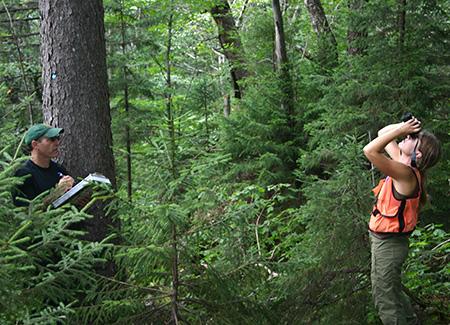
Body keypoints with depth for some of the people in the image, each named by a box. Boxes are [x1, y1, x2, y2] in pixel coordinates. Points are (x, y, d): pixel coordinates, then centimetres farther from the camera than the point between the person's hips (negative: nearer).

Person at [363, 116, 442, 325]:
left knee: (384, 297, 4)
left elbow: (370, 151, -39)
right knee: (391, 290, 27)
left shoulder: (406, 173, -28)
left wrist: (401, 129, -32)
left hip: (388, 244, -10)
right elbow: (383, 134, 12)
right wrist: (403, 126, -6)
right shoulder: (404, 164, -2)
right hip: (384, 239, 10)